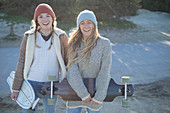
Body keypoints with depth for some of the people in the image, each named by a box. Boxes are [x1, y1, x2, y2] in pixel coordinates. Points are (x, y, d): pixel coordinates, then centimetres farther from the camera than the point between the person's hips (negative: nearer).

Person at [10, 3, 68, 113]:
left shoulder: (61, 36, -1)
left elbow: (67, 61, 4)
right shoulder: (29, 37, -1)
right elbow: (21, 63, 2)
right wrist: (16, 88, 1)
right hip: (31, 83, 0)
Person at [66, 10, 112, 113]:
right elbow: (72, 70, -11)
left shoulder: (104, 43, -9)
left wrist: (99, 96, -16)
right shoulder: (73, 43, -3)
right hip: (75, 92, 2)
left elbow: (105, 72, -12)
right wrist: (83, 94, -18)